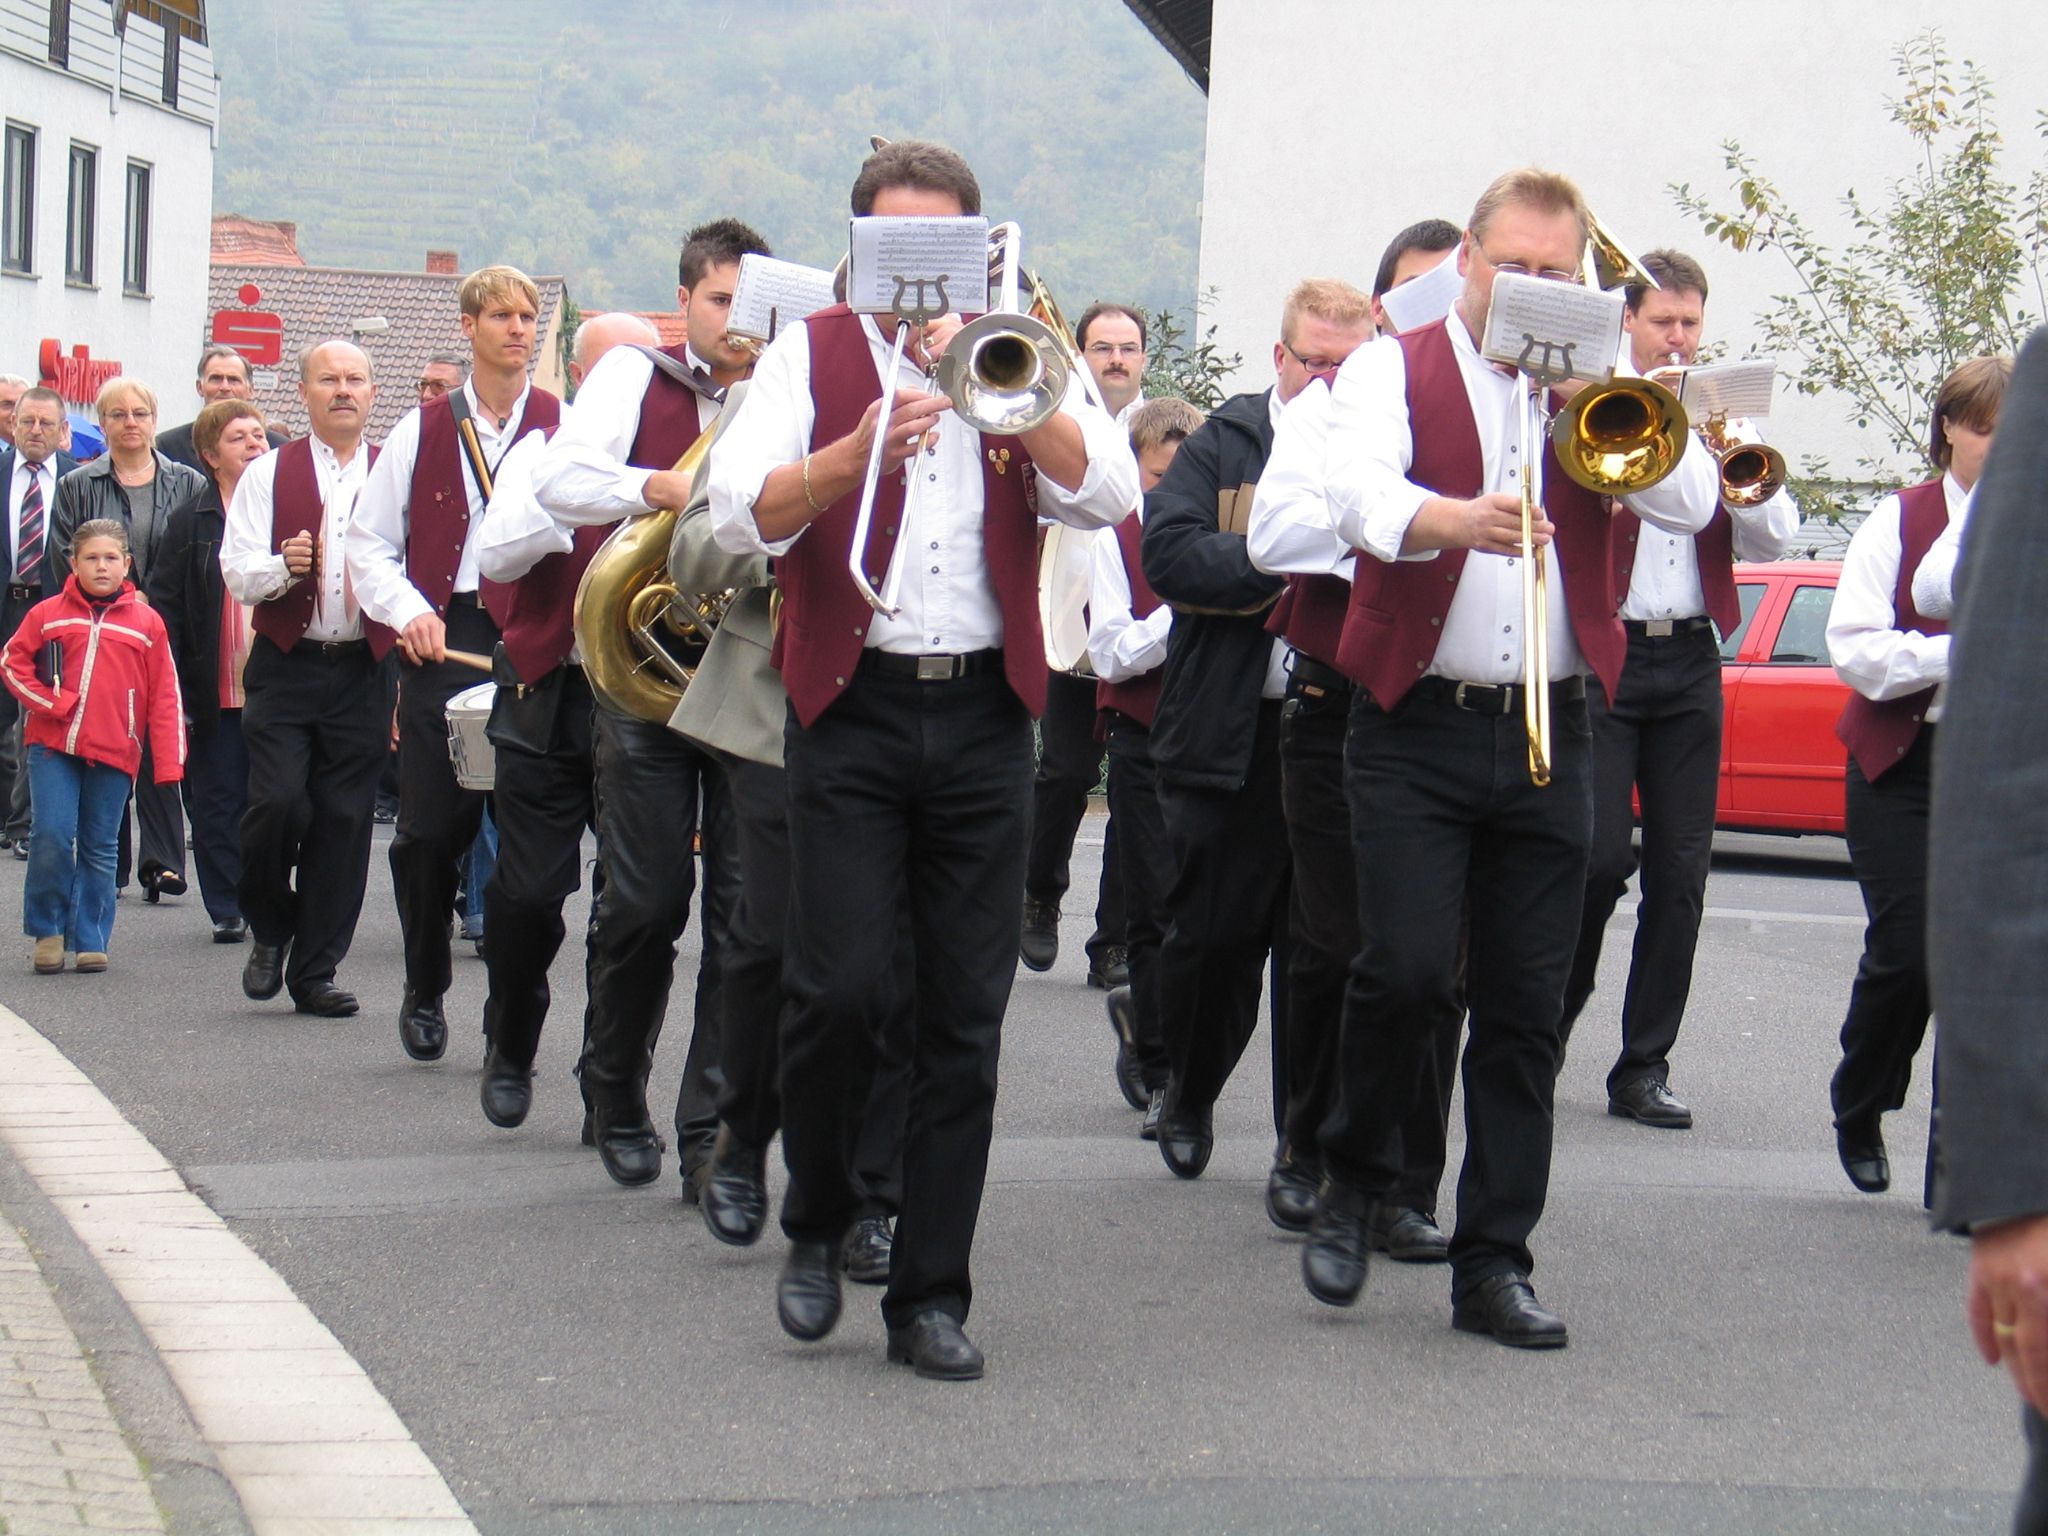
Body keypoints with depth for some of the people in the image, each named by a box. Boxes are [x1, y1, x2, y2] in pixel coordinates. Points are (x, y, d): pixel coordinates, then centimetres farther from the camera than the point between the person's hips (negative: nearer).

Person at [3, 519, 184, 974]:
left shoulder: (146, 623, 5)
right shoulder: (49, 614, 4)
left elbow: (164, 697, 5)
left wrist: (169, 764, -1)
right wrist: (47, 701, -8)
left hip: (114, 751, 1)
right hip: (53, 746, -1)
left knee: (99, 848, 6)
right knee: (52, 835, -10)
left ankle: (90, 939, 15)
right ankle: (47, 929, 8)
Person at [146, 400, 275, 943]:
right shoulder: (191, 520, 3)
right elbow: (164, 607, 1)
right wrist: (171, 689, -7)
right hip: (215, 690, 0)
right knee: (218, 804, 5)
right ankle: (226, 911, 13)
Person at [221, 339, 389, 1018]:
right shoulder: (268, 474, 6)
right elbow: (237, 575, -1)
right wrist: (283, 567, -22)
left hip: (363, 674, 1)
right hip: (284, 669, -1)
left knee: (343, 821, 1)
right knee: (279, 802, -13)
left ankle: (315, 970, 10)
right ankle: (270, 931, 13)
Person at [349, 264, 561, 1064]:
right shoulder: (423, 429, 12)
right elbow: (369, 541, 13)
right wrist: (408, 612, -3)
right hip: (442, 645, 1)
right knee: (431, 831, 1)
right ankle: (424, 992, 20)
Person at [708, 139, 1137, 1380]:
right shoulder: (812, 355, 6)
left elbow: (1107, 494, -6)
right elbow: (741, 511, -9)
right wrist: (858, 453, -25)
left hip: (985, 713, 2)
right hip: (852, 711, -2)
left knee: (966, 1014, 2)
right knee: (842, 987, -10)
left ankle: (932, 1291, 9)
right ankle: (816, 1228, 15)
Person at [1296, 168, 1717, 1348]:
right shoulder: (1395, 370, 4)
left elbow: (1691, 502, -2)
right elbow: (1360, 492, -17)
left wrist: (1588, 396, -10)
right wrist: (1454, 519, -36)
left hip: (1551, 733, 3)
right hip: (1417, 727, -3)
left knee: (1528, 1004, 3)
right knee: (1409, 968, -14)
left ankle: (1494, 1262, 10)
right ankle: (1355, 1179, 12)